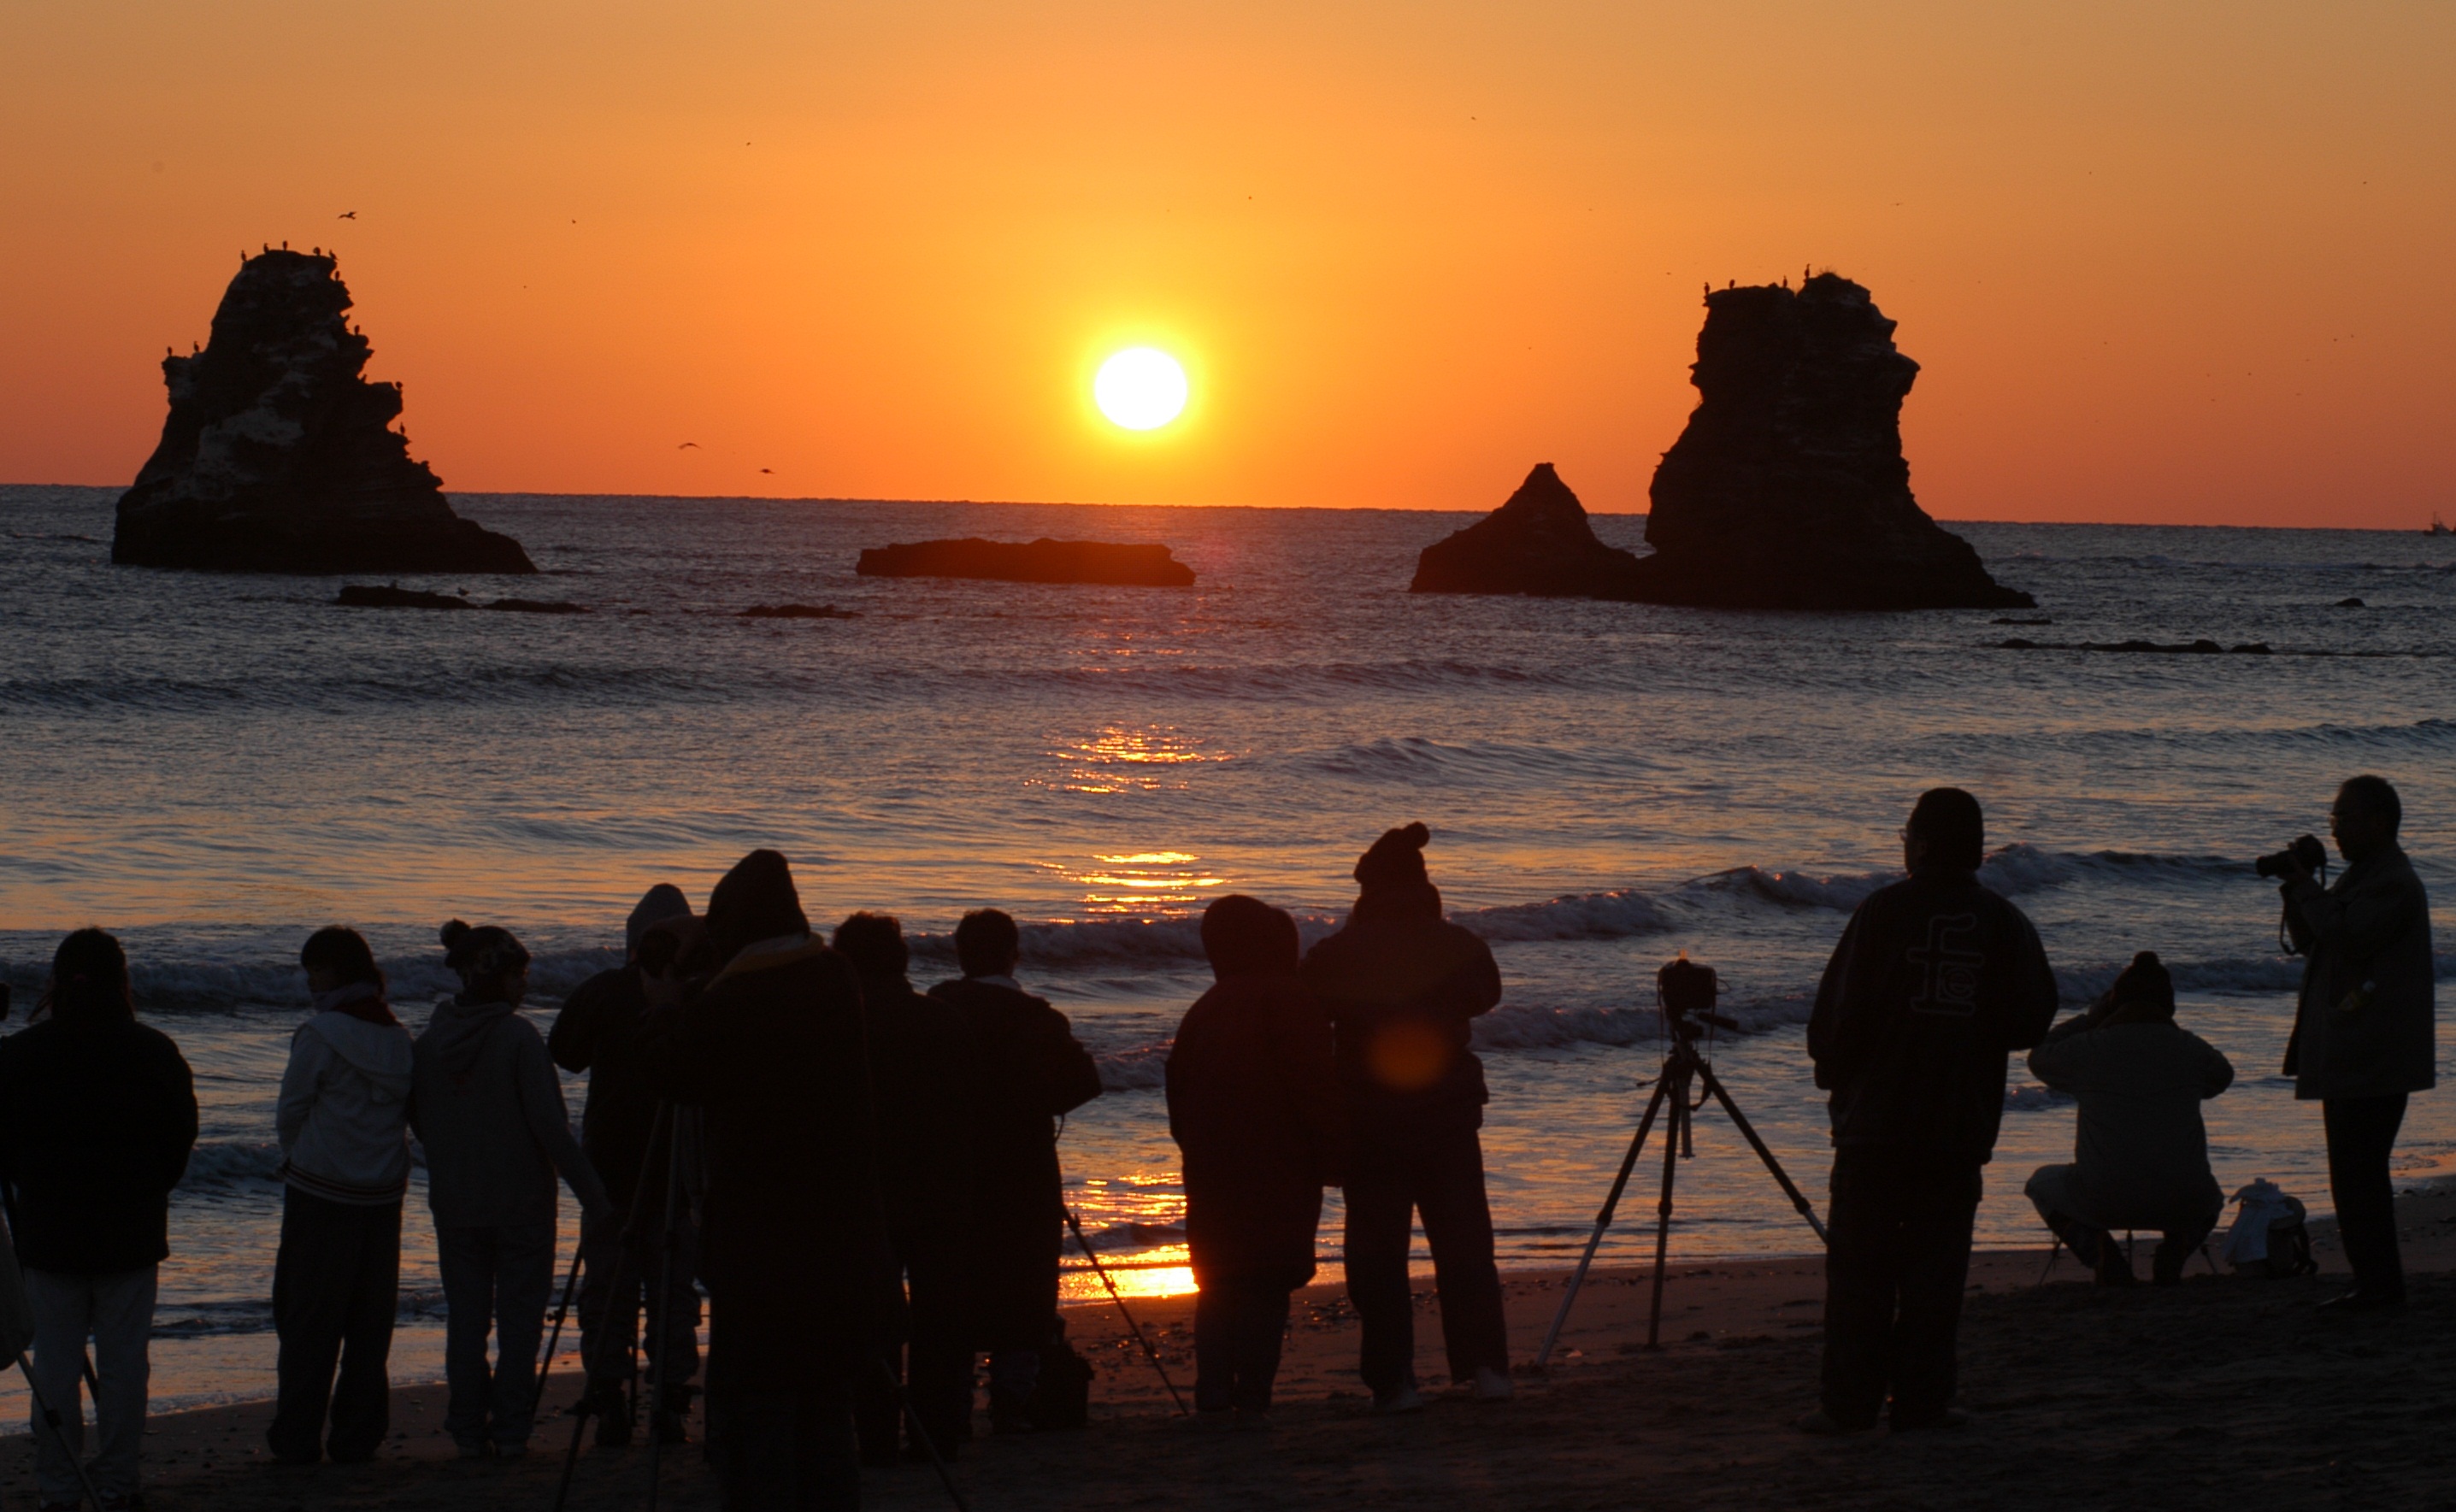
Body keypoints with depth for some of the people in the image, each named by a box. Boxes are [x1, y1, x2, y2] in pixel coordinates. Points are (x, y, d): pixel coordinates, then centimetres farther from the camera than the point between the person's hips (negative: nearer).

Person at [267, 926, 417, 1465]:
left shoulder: (320, 1034, -13)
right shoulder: (400, 1038, 5)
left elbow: (290, 1113, -7)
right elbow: (409, 1112, 9)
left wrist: (296, 1159, 15)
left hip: (321, 1196, -5)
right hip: (384, 1193, 5)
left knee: (308, 1319, 3)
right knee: (370, 1320, 10)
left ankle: (297, 1437, 4)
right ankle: (357, 1436, 13)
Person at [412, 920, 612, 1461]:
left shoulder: (433, 1037, 0)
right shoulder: (517, 1037, -15)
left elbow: (417, 1118, 7)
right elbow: (549, 1124, -17)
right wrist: (590, 1190, -12)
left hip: (454, 1203, 4)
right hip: (521, 1199, -4)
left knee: (465, 1318, 11)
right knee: (519, 1317, 6)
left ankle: (469, 1431, 10)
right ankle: (510, 1430, 5)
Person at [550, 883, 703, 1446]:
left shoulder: (598, 993, -6)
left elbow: (563, 1054, 9)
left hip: (610, 1161, 0)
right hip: (681, 1165, 0)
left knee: (605, 1283, 6)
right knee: (674, 1285, 6)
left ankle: (608, 1400, 0)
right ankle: (670, 1402, 2)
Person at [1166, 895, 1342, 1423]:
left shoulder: (1203, 1010, 12)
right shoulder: (1287, 1002, -9)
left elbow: (1178, 1089, 16)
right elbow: (1318, 1088, -13)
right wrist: (1335, 1157, -7)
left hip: (1212, 1175, 6)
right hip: (1279, 1175, -6)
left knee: (1218, 1281, 11)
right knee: (1267, 1285, -5)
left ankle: (1213, 1395, 7)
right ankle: (1252, 1397, -10)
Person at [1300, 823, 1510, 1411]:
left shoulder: (1335, 955, -8)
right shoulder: (1459, 946, -3)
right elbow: (1486, 994, 16)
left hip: (1368, 1119, -1)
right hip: (1450, 1111, 1)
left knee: (1379, 1251, 4)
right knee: (1464, 1241, 9)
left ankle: (1394, 1381, -1)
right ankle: (1485, 1367, 1)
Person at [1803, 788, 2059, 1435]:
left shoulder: (1884, 911, -7)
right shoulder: (2003, 923, 2)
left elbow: (1838, 1012, -7)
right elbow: (2033, 1019, 2)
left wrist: (1833, 1073, 10)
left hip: (1876, 1120, -2)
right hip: (1961, 1126, 2)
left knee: (1859, 1266, 3)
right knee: (1936, 1263, 7)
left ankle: (1850, 1403, 2)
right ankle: (1923, 1401, 4)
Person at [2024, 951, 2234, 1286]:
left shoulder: (2090, 1048, -6)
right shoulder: (2189, 1048, 0)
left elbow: (2039, 1059, 15)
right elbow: (2222, 1077, 23)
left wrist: (2090, 1018, 22)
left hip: (2104, 1202, -2)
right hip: (2182, 1203, 2)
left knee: (2043, 1183, 28)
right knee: (2210, 1198, 39)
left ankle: (2103, 1253, 3)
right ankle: (2174, 1250, 5)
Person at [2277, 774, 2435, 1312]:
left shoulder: (2394, 885, -14)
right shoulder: (2360, 876, 19)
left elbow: (2345, 938, -26)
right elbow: (2307, 940, 19)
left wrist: (2306, 889, -15)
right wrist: (2297, 887, 3)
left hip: (2374, 1059, -11)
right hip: (2346, 1054, 11)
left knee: (2357, 1170, -10)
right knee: (2359, 1170, 14)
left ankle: (2379, 1283, -7)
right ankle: (2379, 1281, 19)